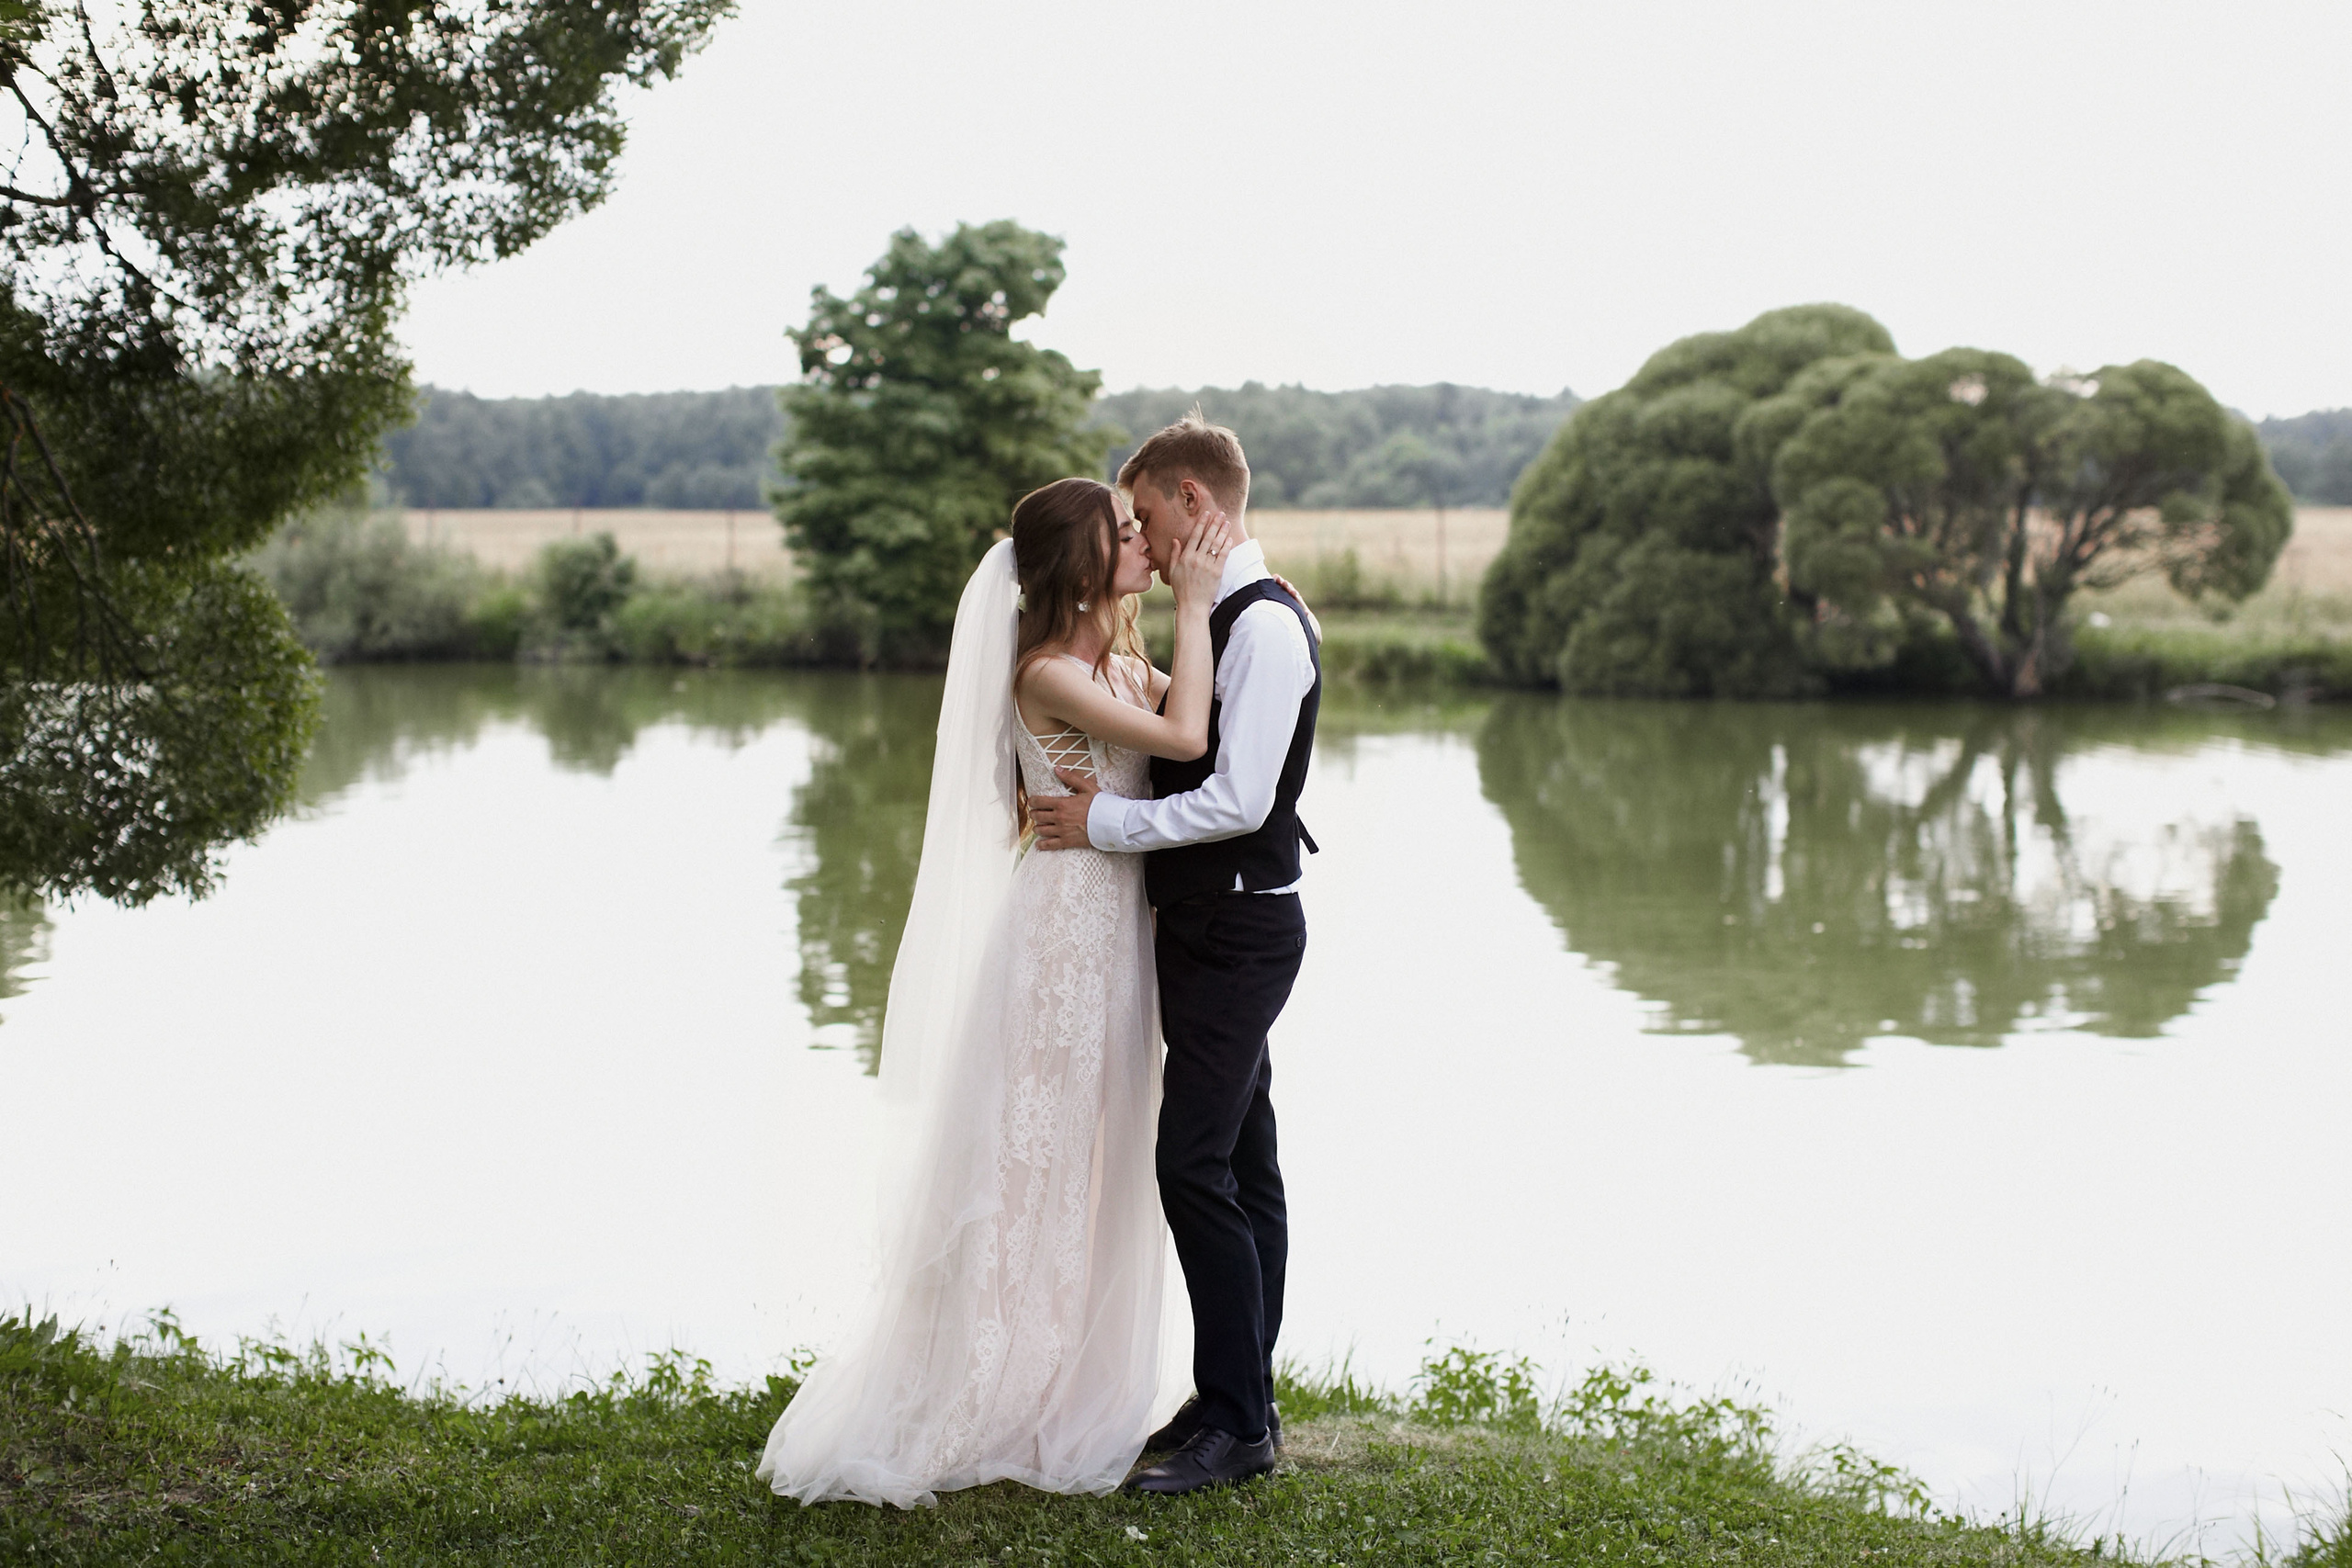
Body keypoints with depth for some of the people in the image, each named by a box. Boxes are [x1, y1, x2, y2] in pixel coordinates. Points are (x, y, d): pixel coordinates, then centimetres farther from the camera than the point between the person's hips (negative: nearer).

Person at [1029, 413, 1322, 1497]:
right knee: (1242, 1170, 14)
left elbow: (1238, 799, -24)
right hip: (1212, 927, 10)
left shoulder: (1265, 626, -18)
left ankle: (1238, 1424, -2)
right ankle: (1240, 1400, 23)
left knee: (1195, 1167, -10)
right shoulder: (1222, 619, 13)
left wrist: (1104, 822, -16)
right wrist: (1107, 797, 5)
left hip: (1239, 929, -10)